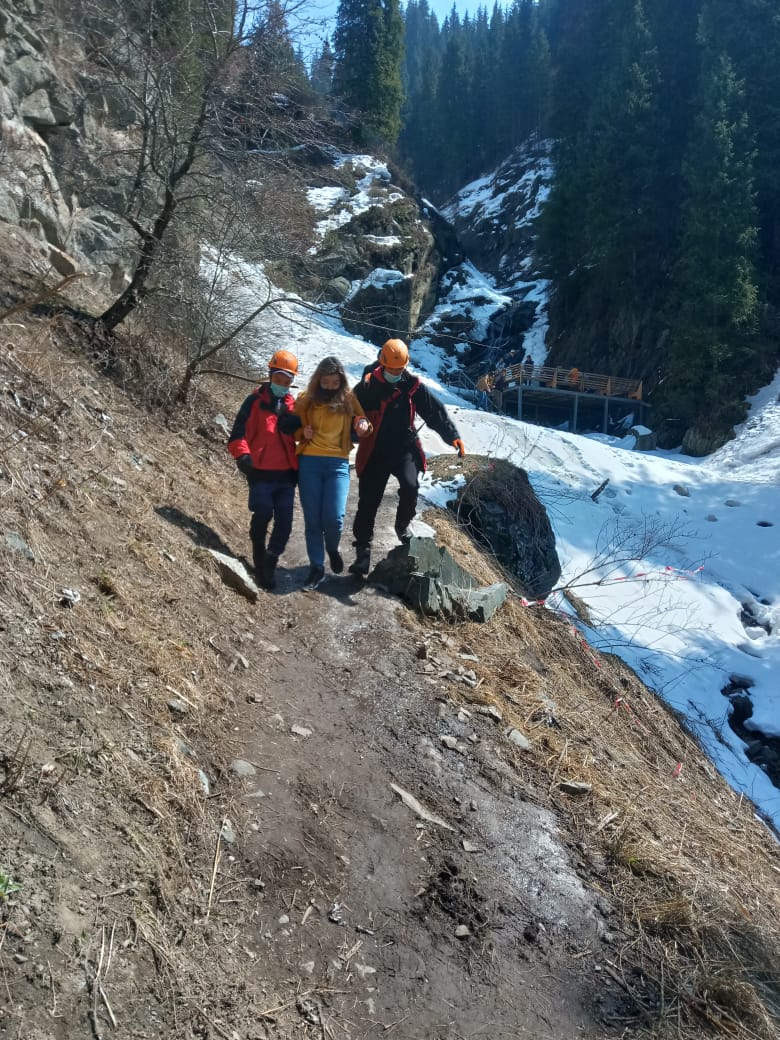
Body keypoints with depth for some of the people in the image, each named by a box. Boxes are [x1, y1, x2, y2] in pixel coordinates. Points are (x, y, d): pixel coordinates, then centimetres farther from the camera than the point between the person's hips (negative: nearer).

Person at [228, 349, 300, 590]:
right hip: (261, 472, -4)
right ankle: (258, 544, 11)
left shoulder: (292, 405, 15)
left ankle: (269, 564, 16)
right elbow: (238, 433, -5)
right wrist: (242, 455, -20)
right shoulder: (255, 401, 3)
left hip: (286, 473, 4)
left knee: (284, 523, 0)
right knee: (263, 512, -20)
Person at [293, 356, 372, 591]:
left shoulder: (348, 399, 5)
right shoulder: (306, 399, 5)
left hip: (338, 463, -1)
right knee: (312, 519, 2)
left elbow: (359, 431, 13)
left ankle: (332, 549, 22)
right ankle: (316, 567, 15)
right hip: (309, 463, 1)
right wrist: (303, 433, -7)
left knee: (334, 517, -11)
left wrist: (363, 425, -10)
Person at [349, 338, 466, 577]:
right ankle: (363, 550, 13)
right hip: (375, 452, -1)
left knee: (410, 486, -24)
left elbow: (435, 411, 1)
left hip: (405, 448, 1)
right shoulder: (367, 386, -4)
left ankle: (403, 526, 6)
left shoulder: (413, 386, 0)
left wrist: (452, 435, -6)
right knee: (368, 502, 0)